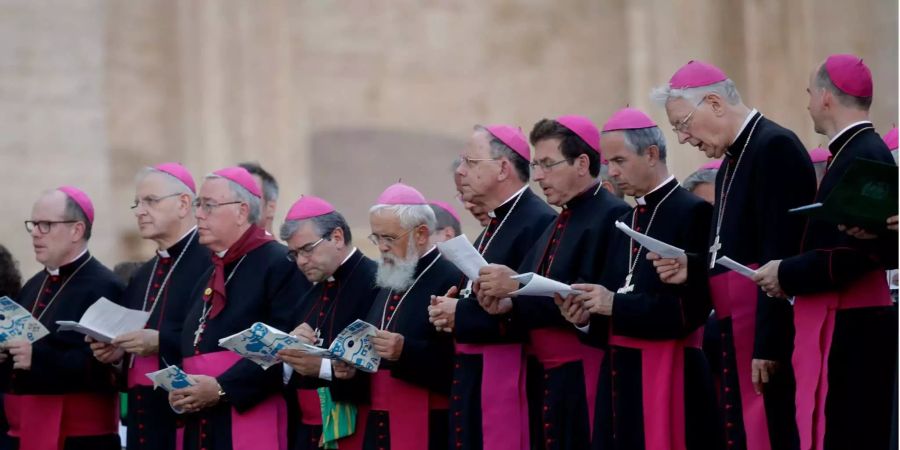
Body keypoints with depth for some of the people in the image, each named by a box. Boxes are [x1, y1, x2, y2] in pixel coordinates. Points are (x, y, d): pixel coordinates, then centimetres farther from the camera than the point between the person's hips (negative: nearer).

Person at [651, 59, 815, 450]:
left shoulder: (775, 147, -11)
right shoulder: (730, 163, 19)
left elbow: (781, 255, -18)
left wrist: (767, 344, -21)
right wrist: (692, 269, 3)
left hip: (768, 333, -9)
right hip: (736, 336, 9)